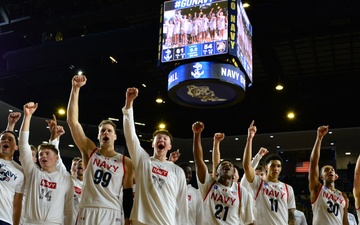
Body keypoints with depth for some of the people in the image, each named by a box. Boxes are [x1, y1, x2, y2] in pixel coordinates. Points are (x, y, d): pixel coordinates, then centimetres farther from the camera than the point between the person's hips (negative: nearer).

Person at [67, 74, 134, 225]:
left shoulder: (126, 162, 7)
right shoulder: (90, 151, 10)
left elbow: (127, 194, 8)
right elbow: (72, 121, 3)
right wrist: (75, 89, -3)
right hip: (87, 213, 1)